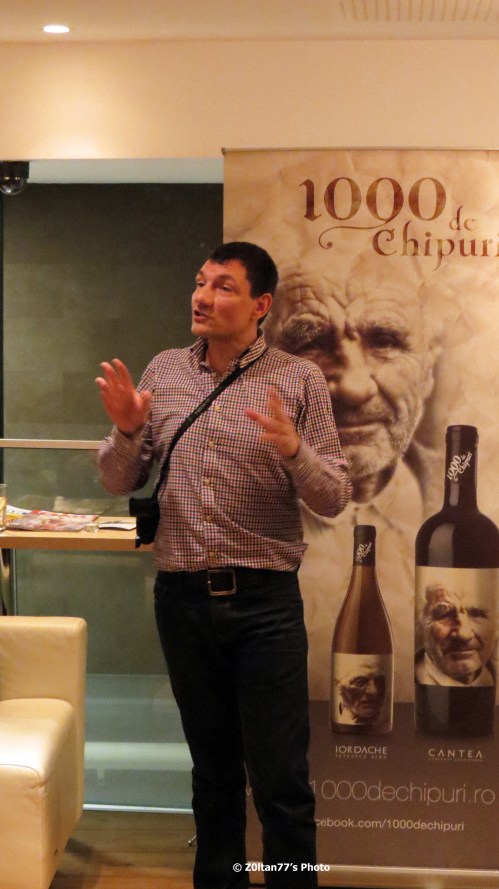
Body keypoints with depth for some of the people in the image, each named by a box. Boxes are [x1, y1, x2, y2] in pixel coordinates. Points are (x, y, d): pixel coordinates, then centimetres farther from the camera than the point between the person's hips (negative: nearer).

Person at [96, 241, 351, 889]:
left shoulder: (298, 380, -2)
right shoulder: (164, 372, 7)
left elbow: (334, 499, -4)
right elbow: (119, 482, 9)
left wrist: (291, 448, -23)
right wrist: (126, 430, -11)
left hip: (264, 599, -3)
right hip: (182, 595, 3)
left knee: (281, 780, -1)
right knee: (212, 769, 17)